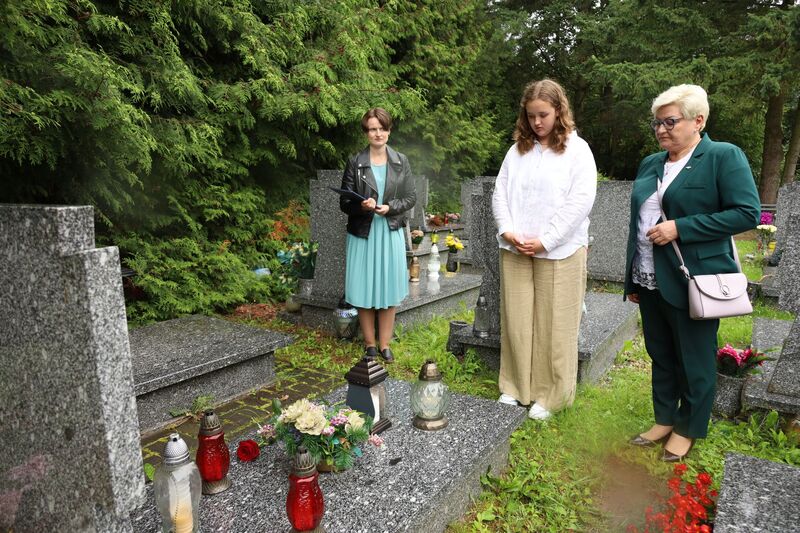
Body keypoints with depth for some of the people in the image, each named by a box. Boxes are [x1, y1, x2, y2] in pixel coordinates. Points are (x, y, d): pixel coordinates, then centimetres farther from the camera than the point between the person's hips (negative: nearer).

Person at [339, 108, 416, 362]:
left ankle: (385, 344, 19)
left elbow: (411, 197, 5)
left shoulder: (401, 161, 4)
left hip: (391, 233, 1)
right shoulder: (355, 163, -1)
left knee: (388, 291, 6)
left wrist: (390, 207, -12)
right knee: (365, 291, 4)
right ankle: (370, 344, 19)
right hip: (363, 234, -1)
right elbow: (344, 202, 0)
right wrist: (362, 206, -21)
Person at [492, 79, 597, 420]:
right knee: (515, 321, 9)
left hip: (558, 252, -4)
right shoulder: (518, 150, 12)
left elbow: (580, 201, -9)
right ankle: (514, 388, 24)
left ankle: (550, 396, 17)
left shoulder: (577, 150, 0)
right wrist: (507, 230, -7)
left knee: (554, 325, 2)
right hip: (515, 250, 4)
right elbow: (500, 193, 9)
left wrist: (545, 240, -14)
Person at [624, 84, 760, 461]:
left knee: (694, 361, 8)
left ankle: (688, 429, 26)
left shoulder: (724, 156, -6)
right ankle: (665, 420, 32)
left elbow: (747, 213, -14)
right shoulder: (650, 164, 12)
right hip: (650, 281, 6)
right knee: (660, 356, 16)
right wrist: (632, 279, 17)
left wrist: (679, 228, -19)